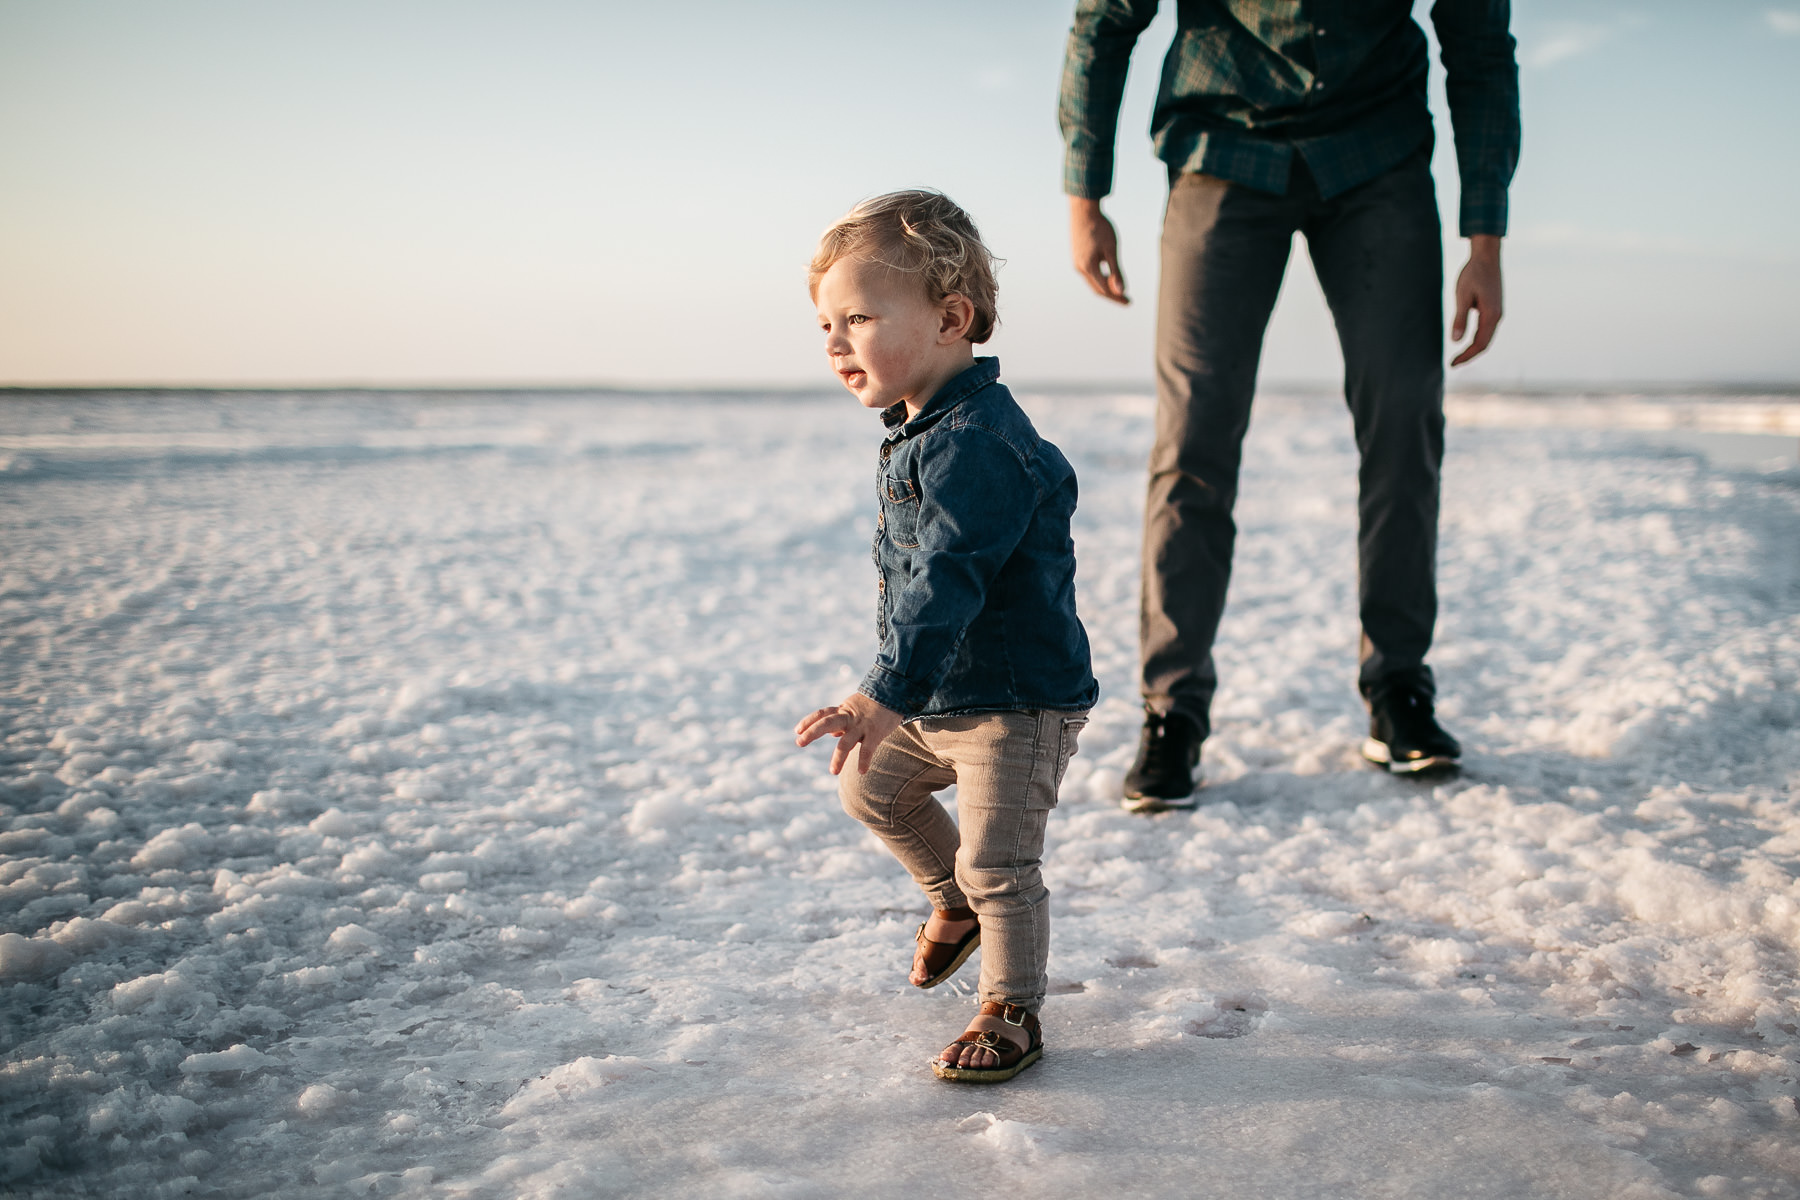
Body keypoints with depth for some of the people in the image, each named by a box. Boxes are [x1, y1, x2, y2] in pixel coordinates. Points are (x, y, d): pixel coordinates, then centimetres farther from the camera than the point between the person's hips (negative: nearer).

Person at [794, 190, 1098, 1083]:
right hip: (940, 697, 11)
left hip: (1018, 703, -11)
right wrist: (899, 693, 26)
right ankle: (955, 904, 44)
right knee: (869, 785, 24)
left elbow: (946, 580, -34)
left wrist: (886, 693, -38)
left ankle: (1011, 1013, 12)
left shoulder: (973, 441, -27)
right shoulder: (920, 429, 7)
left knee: (996, 860, -7)